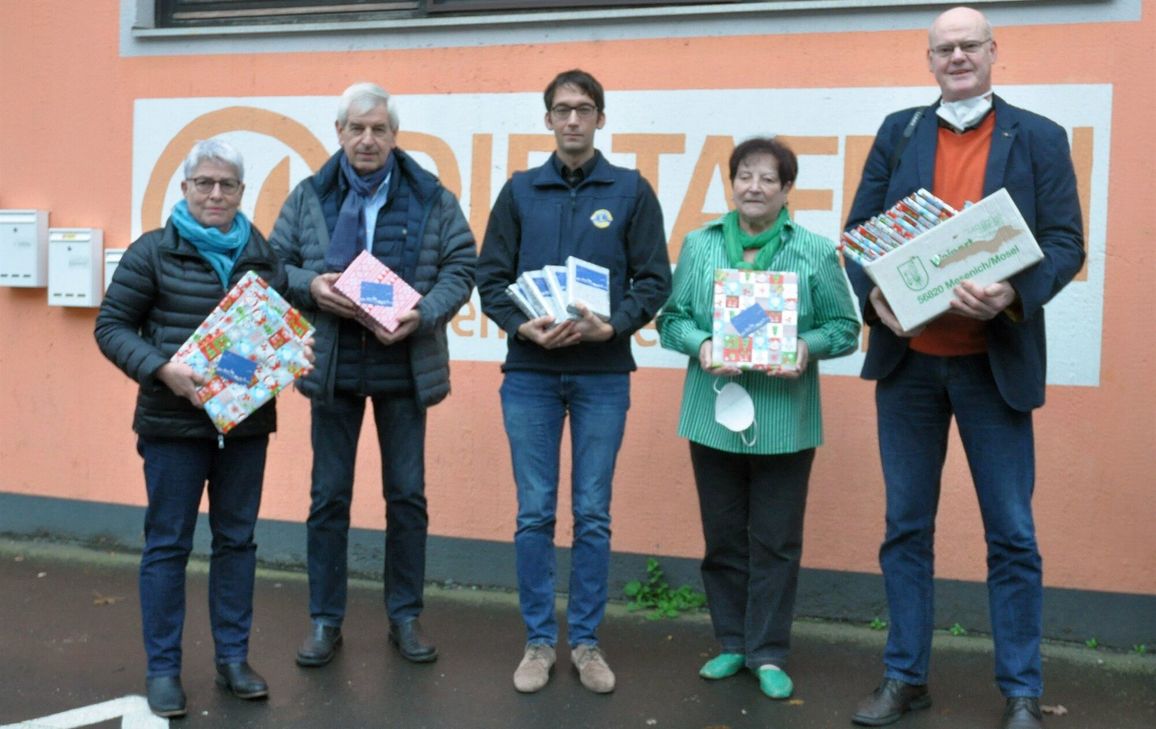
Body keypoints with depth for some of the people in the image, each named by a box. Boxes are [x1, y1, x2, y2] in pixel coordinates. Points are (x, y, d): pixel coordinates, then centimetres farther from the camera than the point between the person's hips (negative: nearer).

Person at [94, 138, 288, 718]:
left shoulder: (263, 255, 7)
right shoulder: (154, 252, -3)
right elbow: (111, 326, -2)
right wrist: (160, 368, -18)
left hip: (246, 422, 3)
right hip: (174, 423, -3)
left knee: (237, 539, 11)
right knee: (167, 544, 4)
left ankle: (233, 659, 24)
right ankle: (162, 670, 15)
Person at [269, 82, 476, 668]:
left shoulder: (432, 198, 1)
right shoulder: (308, 197, 4)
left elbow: (460, 267, -1)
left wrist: (423, 315, -17)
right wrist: (309, 287, -14)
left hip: (404, 366, 0)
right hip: (331, 366, 1)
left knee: (407, 495, 7)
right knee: (328, 495, 7)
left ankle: (405, 616, 22)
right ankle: (324, 620, 19)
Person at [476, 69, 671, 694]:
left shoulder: (631, 191, 3)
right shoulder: (520, 191, 7)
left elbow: (654, 281, 0)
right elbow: (491, 279, 6)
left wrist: (610, 327, -16)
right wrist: (524, 326, -12)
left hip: (602, 374, -1)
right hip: (530, 373, 1)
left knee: (593, 515, 5)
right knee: (534, 513, 5)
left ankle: (586, 642, 18)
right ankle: (539, 641, 17)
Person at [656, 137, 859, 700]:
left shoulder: (816, 252, 0)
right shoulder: (699, 246, 6)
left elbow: (845, 327, 1)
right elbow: (671, 318, 6)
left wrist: (808, 347, -18)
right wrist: (700, 346, -13)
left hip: (784, 420, -2)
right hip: (713, 415, 2)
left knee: (776, 543, 4)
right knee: (723, 539, 11)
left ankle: (769, 654, 17)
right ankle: (732, 644, 26)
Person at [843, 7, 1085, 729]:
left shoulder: (1039, 137, 3)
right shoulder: (898, 133, 9)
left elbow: (1066, 243, -3)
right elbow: (859, 233, 6)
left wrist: (1013, 293, -22)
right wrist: (874, 293, -14)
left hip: (995, 363, -2)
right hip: (907, 359, 2)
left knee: (1012, 536, 4)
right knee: (907, 527, 9)